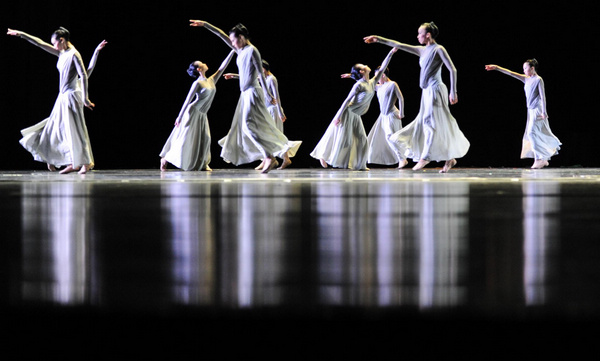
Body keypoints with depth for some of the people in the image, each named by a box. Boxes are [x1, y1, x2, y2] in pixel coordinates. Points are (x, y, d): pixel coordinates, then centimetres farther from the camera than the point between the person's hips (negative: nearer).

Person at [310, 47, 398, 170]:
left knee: (361, 140, 2)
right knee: (341, 137, -5)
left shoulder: (372, 83, 6)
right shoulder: (359, 85, -16)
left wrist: (390, 53, 10)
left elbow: (382, 68, 12)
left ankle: (359, 165, 5)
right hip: (347, 113, -8)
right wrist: (339, 116, -18)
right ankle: (323, 156, 7)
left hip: (356, 116, 8)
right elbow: (347, 100, -16)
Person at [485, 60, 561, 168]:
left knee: (532, 132, -17)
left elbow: (542, 96, -11)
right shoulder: (527, 79, 14)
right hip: (531, 110, 8)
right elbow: (511, 73, 13)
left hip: (537, 110, -8)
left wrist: (544, 111, -17)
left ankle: (539, 158, -17)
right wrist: (496, 68, 11)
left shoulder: (538, 80, -7)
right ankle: (544, 159, 13)